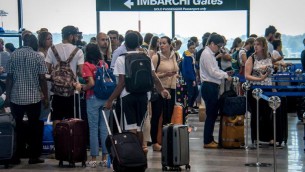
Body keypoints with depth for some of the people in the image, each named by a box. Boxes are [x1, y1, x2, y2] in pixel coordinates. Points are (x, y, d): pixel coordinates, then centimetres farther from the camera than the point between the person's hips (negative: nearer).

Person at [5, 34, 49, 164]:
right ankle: (33, 156, 10)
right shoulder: (37, 57, -5)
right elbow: (42, 79, -7)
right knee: (34, 127, 7)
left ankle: (16, 157, 13)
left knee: (17, 127, 11)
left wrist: (8, 96, 5)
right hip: (33, 98, -2)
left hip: (16, 98, 2)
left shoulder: (13, 55, 2)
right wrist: (46, 97, 0)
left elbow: (9, 77, 0)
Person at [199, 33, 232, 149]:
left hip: (212, 87, 10)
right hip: (209, 86, -10)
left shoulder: (211, 54, 17)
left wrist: (225, 74, 7)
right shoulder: (206, 54, -13)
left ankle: (209, 139, 22)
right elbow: (212, 72, -18)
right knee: (211, 114, -5)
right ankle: (207, 141, 1)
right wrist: (225, 76, -10)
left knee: (213, 114, 14)